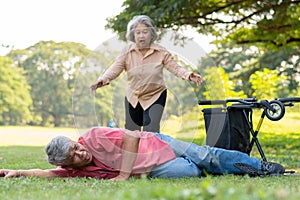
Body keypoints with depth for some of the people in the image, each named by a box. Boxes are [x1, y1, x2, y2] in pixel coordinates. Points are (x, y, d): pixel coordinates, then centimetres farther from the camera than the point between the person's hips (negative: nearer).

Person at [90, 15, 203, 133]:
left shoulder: (161, 52, -12)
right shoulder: (127, 53, -11)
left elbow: (175, 68, -14)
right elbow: (114, 69, -20)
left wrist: (188, 75, -34)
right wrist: (102, 80, -40)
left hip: (155, 96, -2)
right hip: (133, 98, 2)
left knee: (151, 131, -16)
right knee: (131, 132, 13)